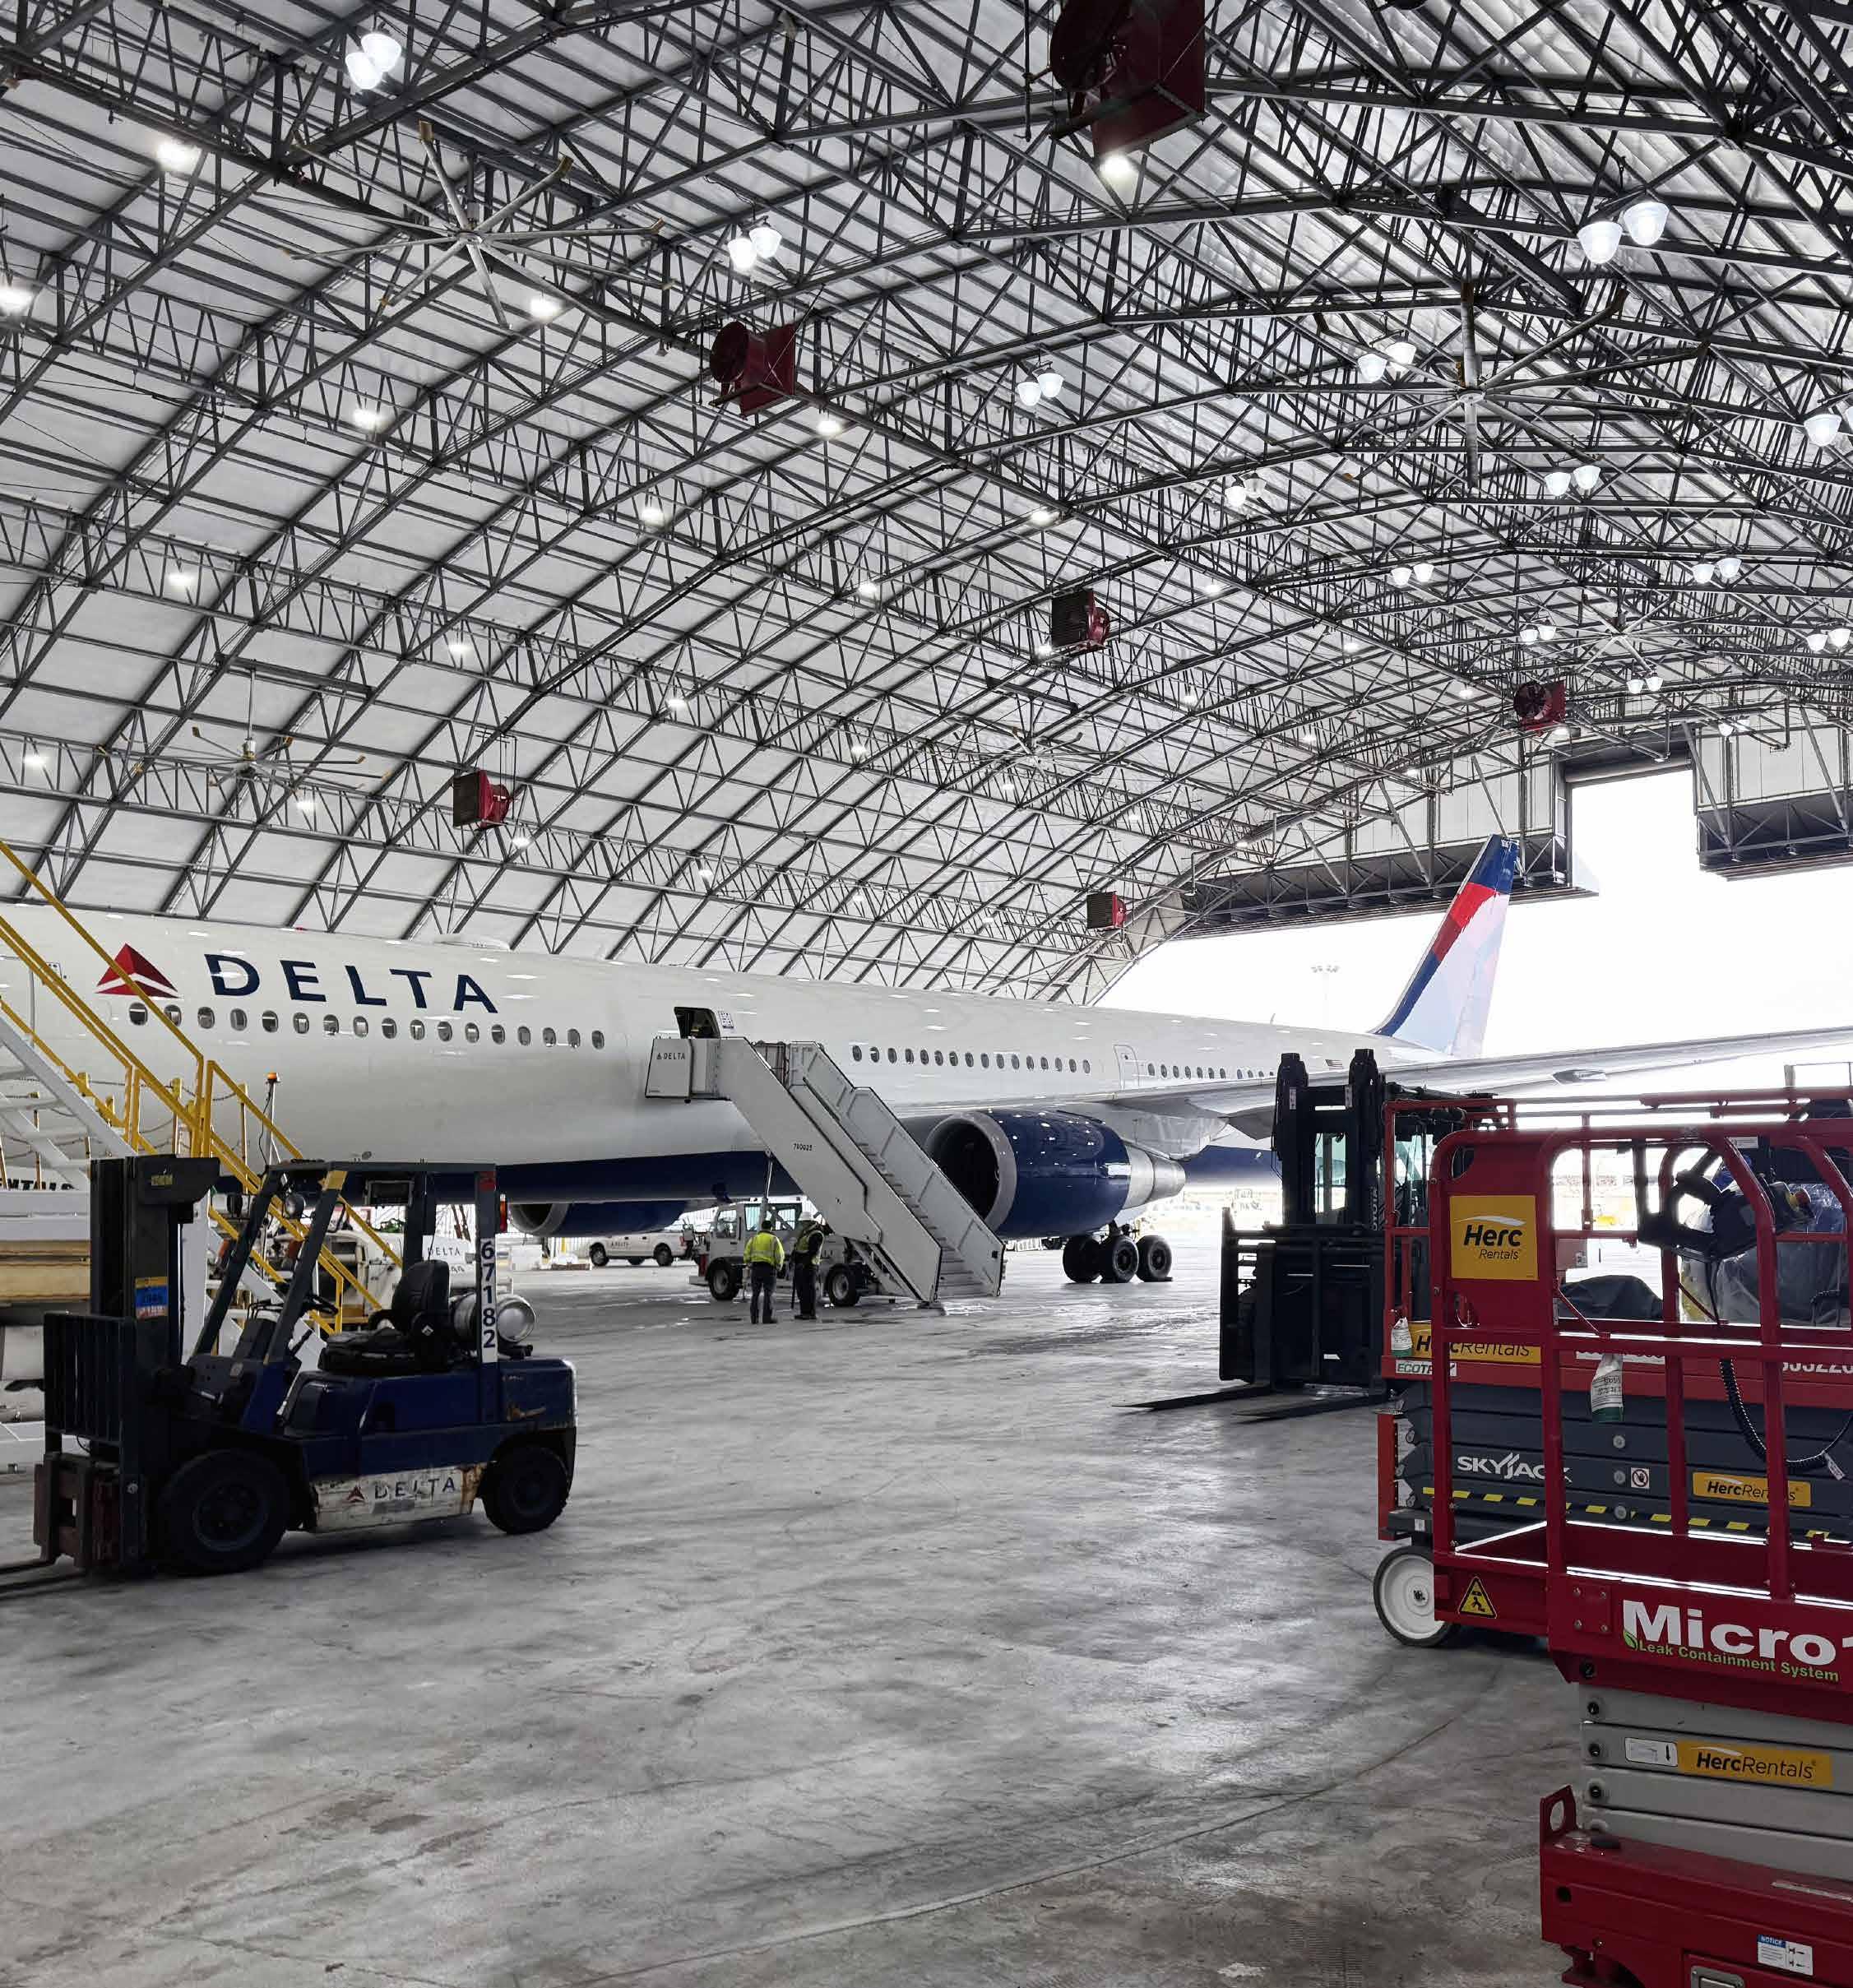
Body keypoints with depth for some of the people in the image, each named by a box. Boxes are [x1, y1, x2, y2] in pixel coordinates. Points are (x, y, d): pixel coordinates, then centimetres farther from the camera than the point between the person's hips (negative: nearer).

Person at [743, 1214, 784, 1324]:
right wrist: (778, 1268, 8)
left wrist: (749, 1267, 14)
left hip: (755, 1268, 3)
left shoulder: (754, 1238, 10)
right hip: (769, 1268, -3)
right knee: (768, 1294, -1)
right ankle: (767, 1318, -5)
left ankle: (755, 1318, 7)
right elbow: (780, 1256, -5)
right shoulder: (774, 1239, 1)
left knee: (756, 1294, 9)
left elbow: (747, 1254, 6)